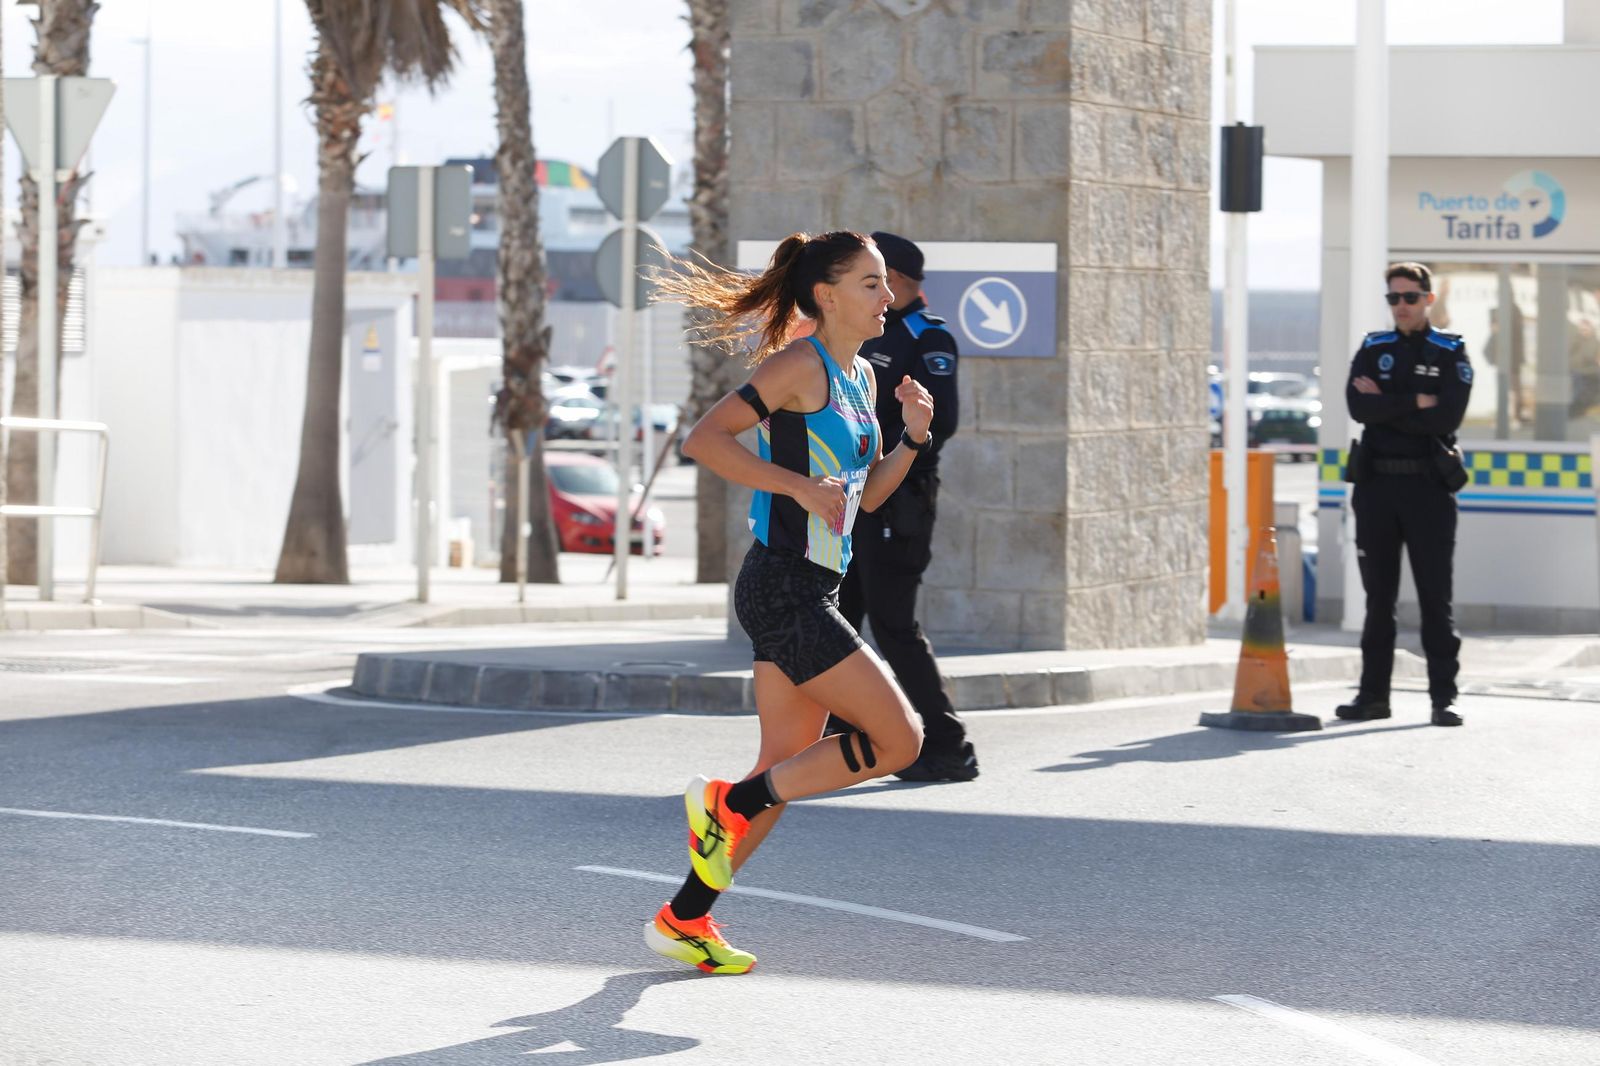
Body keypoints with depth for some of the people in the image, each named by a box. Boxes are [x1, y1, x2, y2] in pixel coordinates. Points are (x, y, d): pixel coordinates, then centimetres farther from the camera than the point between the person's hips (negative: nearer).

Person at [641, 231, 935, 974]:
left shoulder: (860, 378, 15)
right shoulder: (802, 366, -12)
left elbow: (867, 495, 23)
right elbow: (705, 439, -20)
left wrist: (910, 439, 6)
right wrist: (801, 485, -25)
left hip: (811, 596, 9)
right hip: (783, 590, -9)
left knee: (785, 771, 11)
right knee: (898, 739, -9)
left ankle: (684, 919, 18)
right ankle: (728, 803, 0)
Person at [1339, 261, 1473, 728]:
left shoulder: (1451, 354, 2)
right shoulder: (1373, 350, 10)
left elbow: (1447, 418, -13)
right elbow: (1358, 406, -7)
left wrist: (1385, 406, -9)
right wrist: (1416, 402, -12)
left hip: (1428, 485, -3)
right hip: (1377, 484, 3)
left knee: (1435, 596, -4)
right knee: (1378, 596, 6)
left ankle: (1443, 697, -2)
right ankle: (1373, 694, 11)